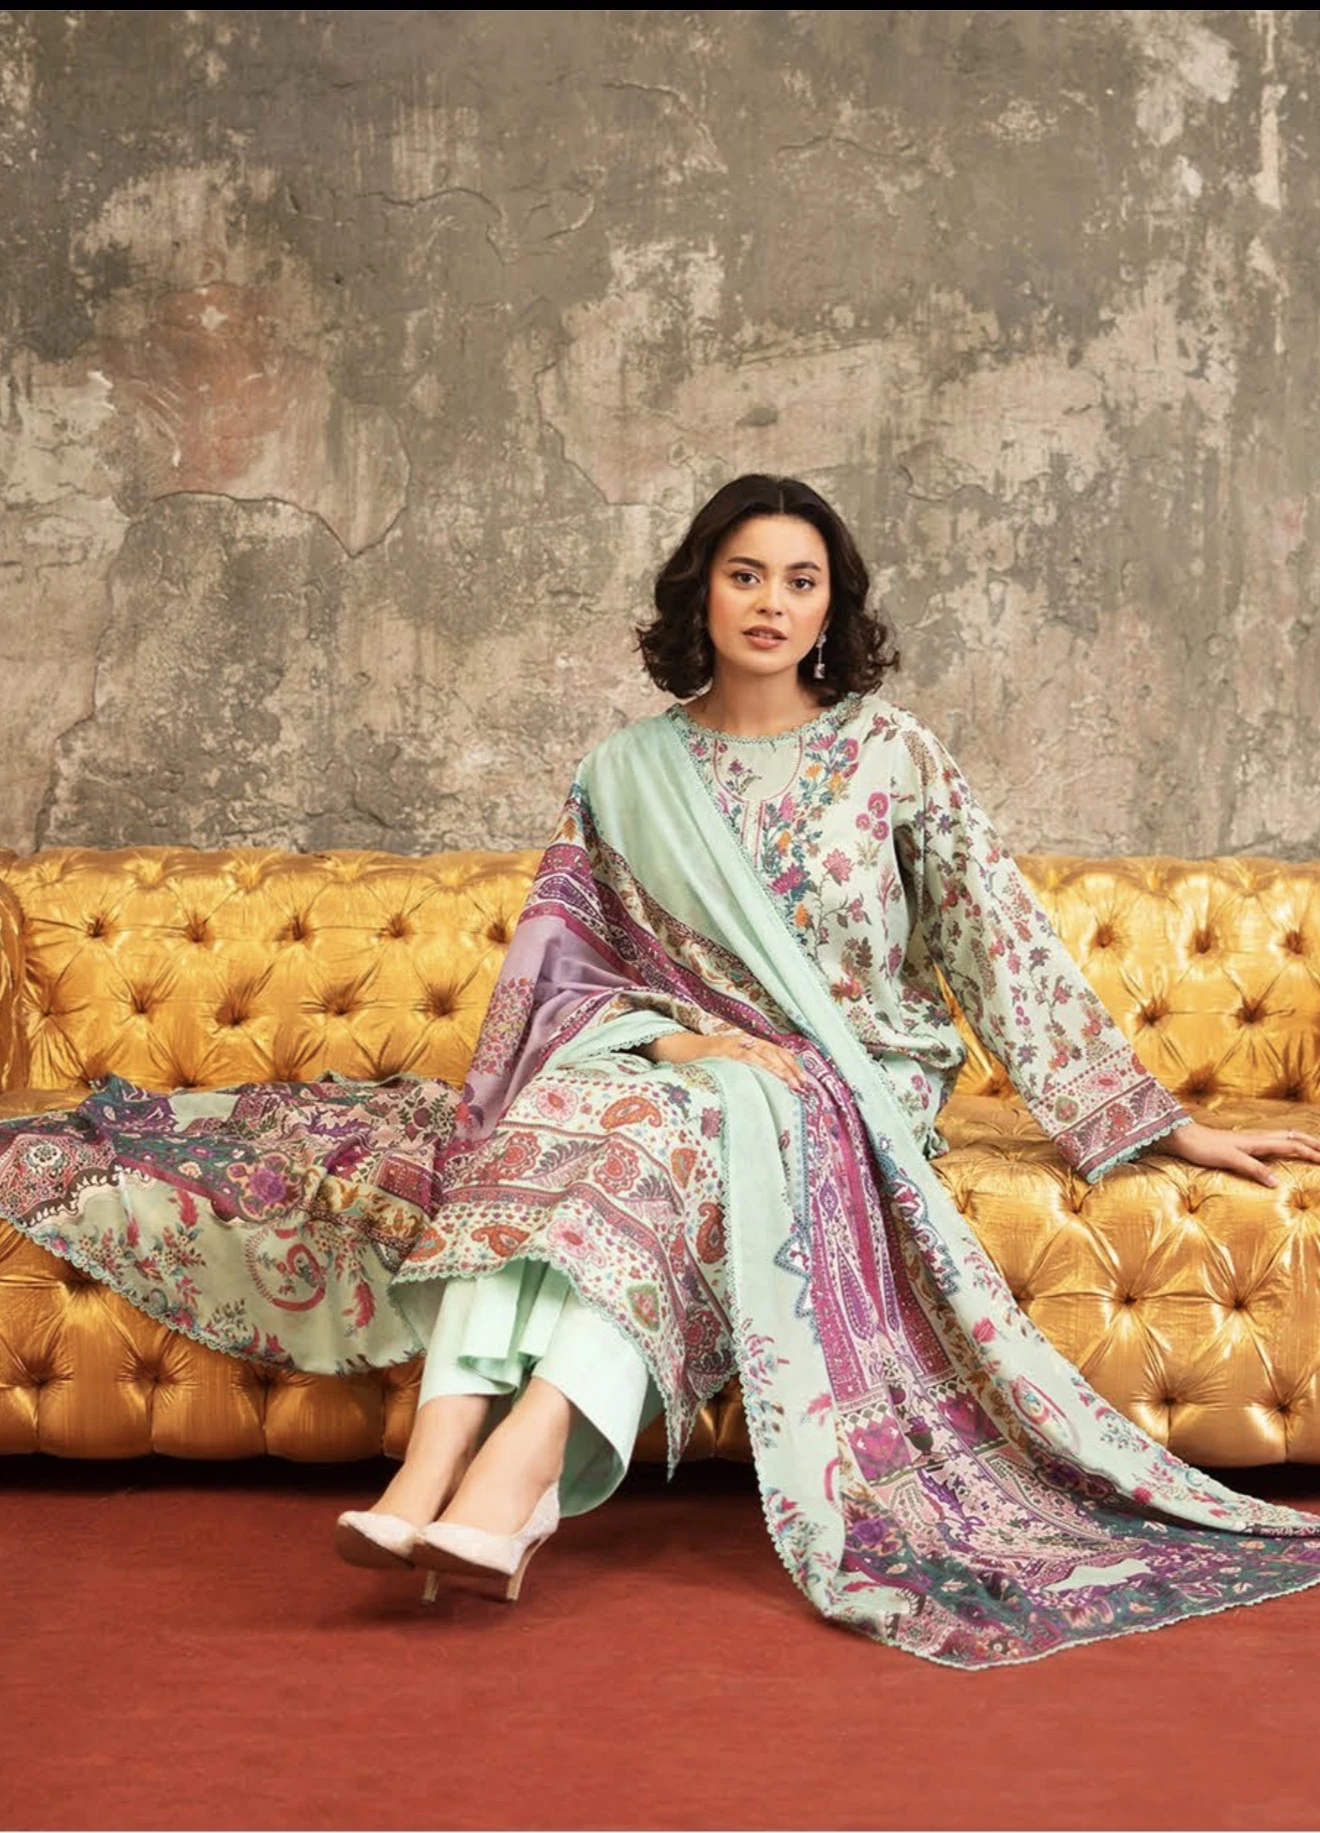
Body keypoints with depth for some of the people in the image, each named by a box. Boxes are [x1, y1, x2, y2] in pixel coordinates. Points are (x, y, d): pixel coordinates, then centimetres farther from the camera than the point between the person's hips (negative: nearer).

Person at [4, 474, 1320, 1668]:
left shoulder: (889, 754, 4)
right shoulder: (627, 775, 9)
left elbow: (1007, 945, 4)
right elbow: (557, 968, 4)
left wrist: (1160, 1125, 1)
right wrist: (667, 1035, -17)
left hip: (844, 1090, -2)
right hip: (674, 1063, 2)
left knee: (679, 1128, -36)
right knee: (561, 1112, -33)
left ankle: (518, 1469, -52)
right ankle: (436, 1467, -49)